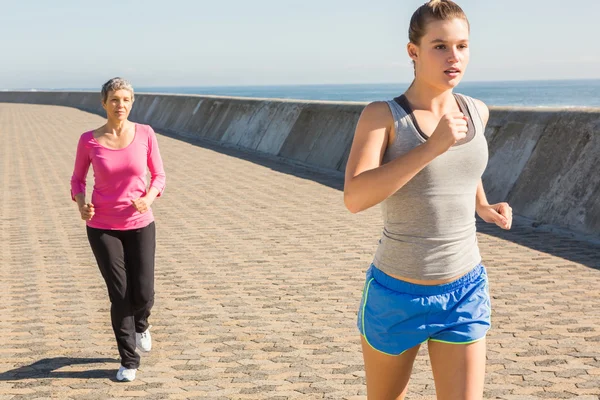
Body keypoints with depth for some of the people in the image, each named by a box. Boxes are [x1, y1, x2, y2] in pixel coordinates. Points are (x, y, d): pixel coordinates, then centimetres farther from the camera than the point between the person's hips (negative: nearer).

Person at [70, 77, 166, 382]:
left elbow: (158, 176, 2)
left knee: (143, 295, 1)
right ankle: (129, 361, 17)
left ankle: (140, 324, 40)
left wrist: (149, 199, -18)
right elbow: (78, 179, 6)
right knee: (120, 296, -2)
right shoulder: (89, 140, -7)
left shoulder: (145, 134, -6)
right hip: (102, 227, -1)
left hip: (140, 225, 1)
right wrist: (81, 204, -15)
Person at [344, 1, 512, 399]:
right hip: (396, 296, -3)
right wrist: (432, 147, -31)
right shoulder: (382, 115, -12)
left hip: (465, 295, 3)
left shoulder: (476, 112, 2)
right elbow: (355, 197, -27)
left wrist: (483, 206, 10)